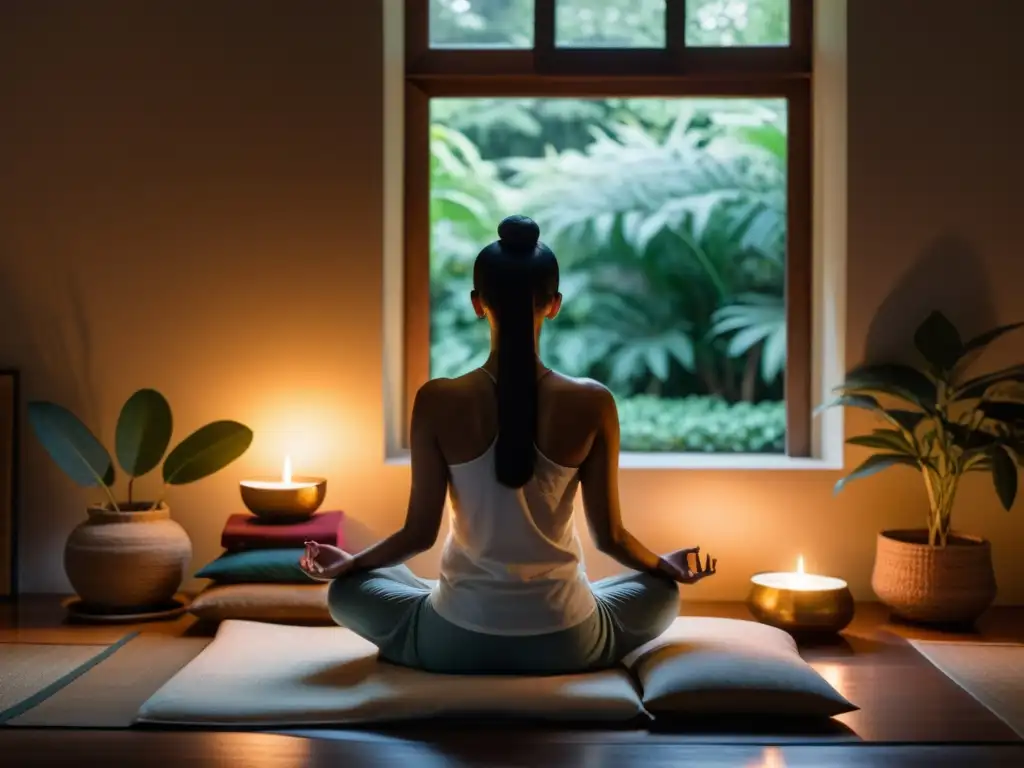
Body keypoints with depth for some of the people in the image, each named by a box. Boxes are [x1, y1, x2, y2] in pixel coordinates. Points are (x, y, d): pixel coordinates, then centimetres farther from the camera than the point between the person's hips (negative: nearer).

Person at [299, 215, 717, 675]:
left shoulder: (438, 401, -12)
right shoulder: (592, 404, -11)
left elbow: (420, 533, -6)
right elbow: (610, 536, -4)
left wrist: (348, 562, 14)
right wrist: (666, 565, 18)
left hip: (456, 644, 0)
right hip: (565, 644, 1)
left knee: (347, 589, 27)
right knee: (661, 593, 31)